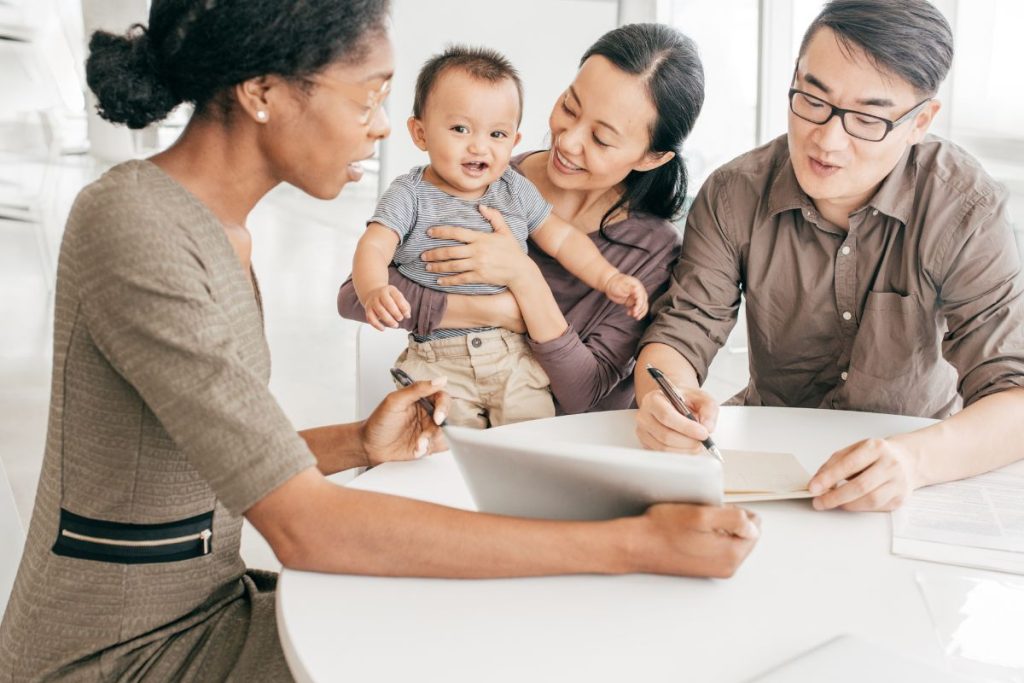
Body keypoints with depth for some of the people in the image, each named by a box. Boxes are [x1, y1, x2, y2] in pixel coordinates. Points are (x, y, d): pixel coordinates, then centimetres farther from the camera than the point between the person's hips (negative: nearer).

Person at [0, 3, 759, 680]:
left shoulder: (217, 227, 3)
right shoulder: (133, 227, -25)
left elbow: (229, 460, 8)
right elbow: (302, 525, -30)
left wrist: (358, 445, -10)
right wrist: (634, 544, -31)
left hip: (202, 603, 7)